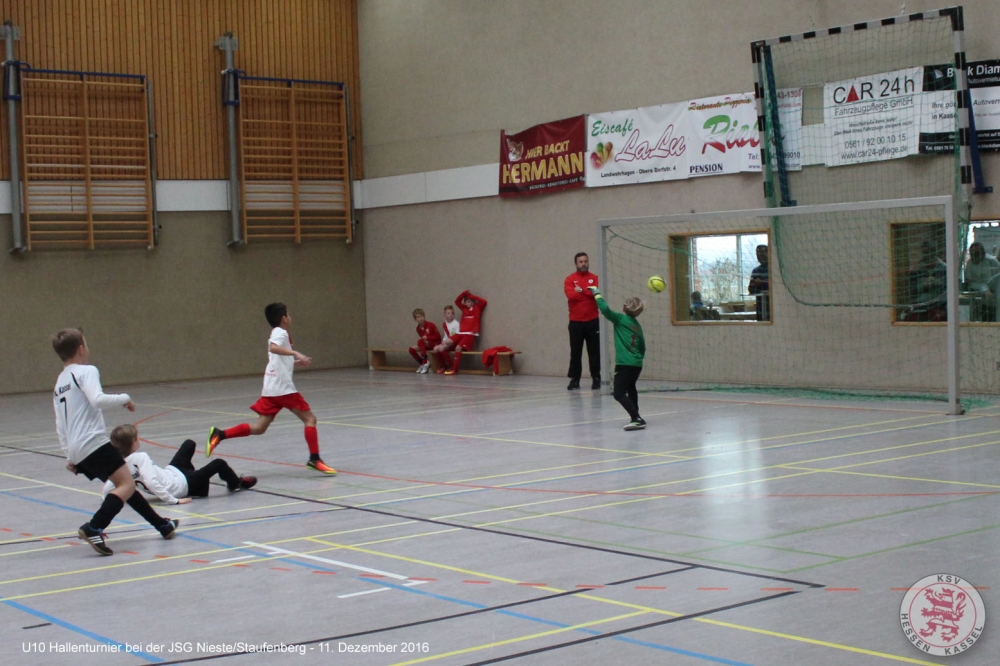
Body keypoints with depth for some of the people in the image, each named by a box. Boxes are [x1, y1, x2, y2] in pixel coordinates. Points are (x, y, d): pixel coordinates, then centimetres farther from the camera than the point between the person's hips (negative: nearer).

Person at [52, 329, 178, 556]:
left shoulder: (59, 383, 22)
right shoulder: (86, 371, -4)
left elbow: (60, 426, 24)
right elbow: (97, 400, -23)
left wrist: (70, 456, 28)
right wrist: (124, 398, -8)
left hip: (77, 450, 9)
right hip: (94, 443, -9)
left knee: (124, 484, 17)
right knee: (127, 485, -13)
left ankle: (162, 525, 23)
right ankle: (93, 528, -30)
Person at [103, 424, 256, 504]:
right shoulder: (141, 458, -32)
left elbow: (107, 489, -14)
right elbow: (151, 482, -42)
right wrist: (173, 500, -38)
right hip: (181, 485, -9)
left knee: (189, 444, 25)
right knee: (219, 464, 6)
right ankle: (236, 483, 36)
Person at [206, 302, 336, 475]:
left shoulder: (276, 333, 24)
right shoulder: (281, 333, -5)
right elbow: (273, 347, -28)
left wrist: (297, 362, 26)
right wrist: (296, 353, -37)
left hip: (270, 389, 9)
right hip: (283, 387, -9)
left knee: (259, 428, 5)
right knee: (309, 418, -2)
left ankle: (219, 434, -4)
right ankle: (314, 459, -5)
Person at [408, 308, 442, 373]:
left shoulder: (430, 325, -15)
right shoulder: (418, 328, 3)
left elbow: (438, 336, -11)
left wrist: (427, 337, -19)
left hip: (435, 343, -6)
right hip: (427, 344, 6)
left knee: (420, 341, -32)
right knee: (412, 349, -12)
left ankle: (425, 362, -29)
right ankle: (422, 364, 4)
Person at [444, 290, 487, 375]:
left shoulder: (477, 308, 8)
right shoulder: (464, 308, 19)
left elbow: (484, 301, -7)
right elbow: (457, 301, 21)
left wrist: (472, 296, 0)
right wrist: (464, 293, 9)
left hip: (470, 334, -5)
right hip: (460, 333, 6)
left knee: (458, 348, -25)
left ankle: (455, 369, -18)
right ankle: (450, 366, -3)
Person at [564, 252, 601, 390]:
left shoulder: (594, 278, 6)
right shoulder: (570, 279, 2)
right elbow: (570, 295, -14)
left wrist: (581, 290, -10)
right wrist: (588, 292, -10)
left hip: (592, 321, 1)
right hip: (575, 322, -1)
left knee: (594, 351, 2)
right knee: (575, 352, 0)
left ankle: (596, 378, 9)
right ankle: (574, 379, 5)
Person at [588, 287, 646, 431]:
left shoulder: (621, 319, -1)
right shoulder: (638, 325, 17)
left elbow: (605, 309, -14)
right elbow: (642, 347, 22)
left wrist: (597, 294, 1)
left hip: (625, 364, -8)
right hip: (637, 364, 8)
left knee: (619, 394, -9)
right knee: (630, 388, 30)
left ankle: (637, 419, -21)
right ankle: (636, 417, 36)